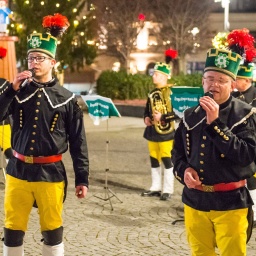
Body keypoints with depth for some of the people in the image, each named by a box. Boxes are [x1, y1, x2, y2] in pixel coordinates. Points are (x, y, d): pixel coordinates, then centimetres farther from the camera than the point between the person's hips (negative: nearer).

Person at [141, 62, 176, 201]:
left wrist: (162, 117, -22)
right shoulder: (152, 93, 13)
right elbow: (147, 110, 23)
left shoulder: (171, 92, -11)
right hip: (153, 132, 8)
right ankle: (156, 188, 20)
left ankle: (167, 190, 1)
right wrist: (146, 118, 2)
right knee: (154, 160, 11)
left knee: (166, 160, -4)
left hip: (165, 132, -8)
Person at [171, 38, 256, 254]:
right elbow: (178, 151, 15)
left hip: (230, 202, -4)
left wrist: (215, 123, -25)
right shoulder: (191, 115, 5)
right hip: (195, 200, 5)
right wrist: (183, 170, -7)